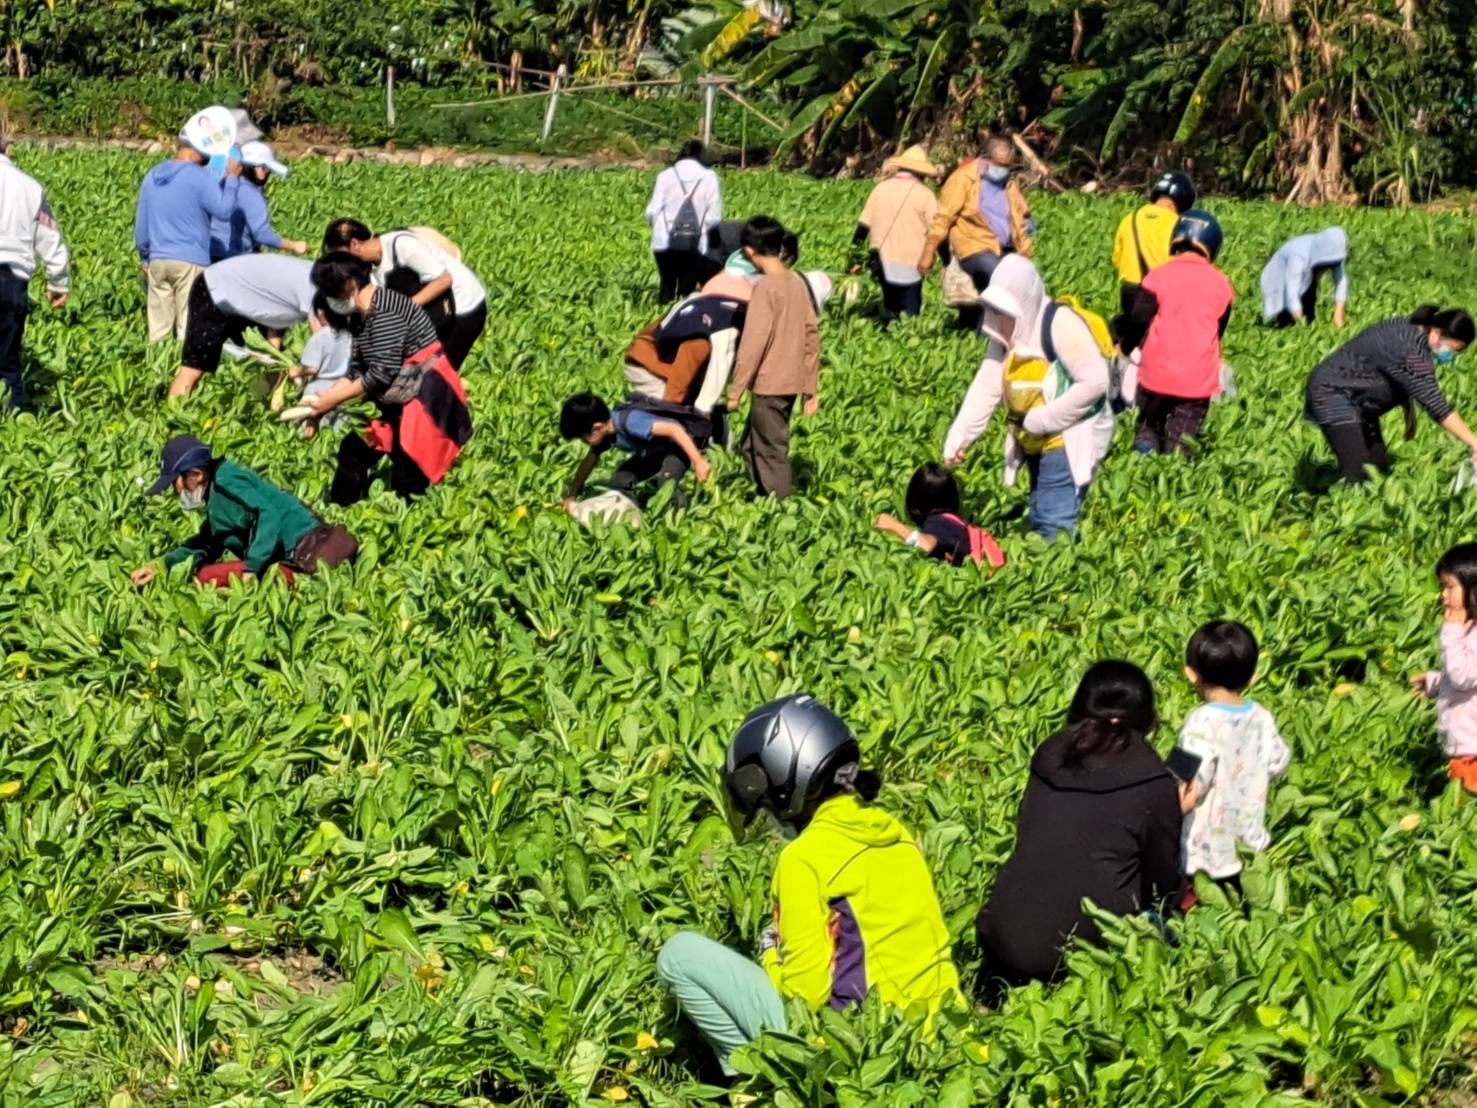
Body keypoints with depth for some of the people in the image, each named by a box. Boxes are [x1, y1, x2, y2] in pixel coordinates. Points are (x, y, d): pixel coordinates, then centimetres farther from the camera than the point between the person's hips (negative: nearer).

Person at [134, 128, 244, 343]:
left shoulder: (152, 176, 12)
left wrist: (144, 258, 25)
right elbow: (224, 210, -13)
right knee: (189, 326, -3)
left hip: (158, 261, 6)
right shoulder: (199, 177, -10)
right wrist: (232, 178, -3)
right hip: (190, 261, -6)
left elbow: (141, 224, 16)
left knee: (159, 326, 8)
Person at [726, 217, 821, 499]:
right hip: (792, 381, 8)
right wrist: (810, 388, 15)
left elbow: (753, 341, -18)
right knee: (751, 448, 18)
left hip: (769, 384, -8)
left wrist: (735, 391, -13)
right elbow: (812, 335, 10)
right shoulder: (798, 281, 7)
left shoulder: (765, 286, -15)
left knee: (771, 452, 1)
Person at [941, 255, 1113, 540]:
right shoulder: (1006, 330, 4)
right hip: (1037, 442, 9)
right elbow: (986, 387, -1)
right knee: (1038, 522, 15)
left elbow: (1095, 382, -24)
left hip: (1071, 439, -9)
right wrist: (959, 437, -12)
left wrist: (1043, 419, -22)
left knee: (1055, 527, -16)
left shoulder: (1060, 324, -20)